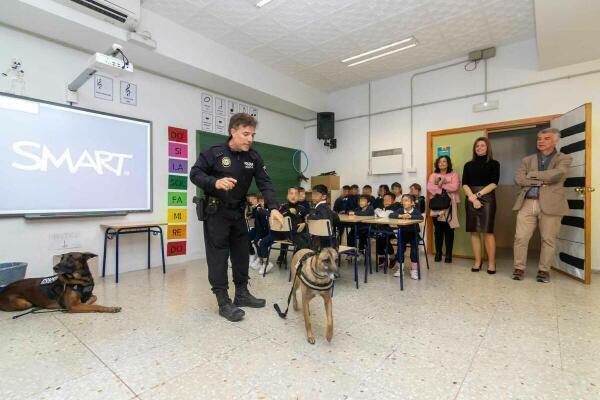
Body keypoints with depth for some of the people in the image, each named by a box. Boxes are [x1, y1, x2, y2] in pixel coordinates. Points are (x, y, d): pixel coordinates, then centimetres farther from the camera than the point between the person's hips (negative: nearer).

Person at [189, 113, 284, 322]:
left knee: (242, 254, 12)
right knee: (218, 256, -2)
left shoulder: (253, 158, -2)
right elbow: (195, 174, -11)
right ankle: (224, 303, 9)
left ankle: (242, 294, 29)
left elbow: (265, 183, -7)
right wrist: (215, 182, -32)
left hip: (238, 212, 6)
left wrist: (273, 207, -22)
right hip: (215, 212, -5)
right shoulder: (214, 152, -14)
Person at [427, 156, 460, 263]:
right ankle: (438, 253, 11)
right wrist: (444, 188, -11)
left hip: (449, 206, -1)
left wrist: (440, 185, -6)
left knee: (449, 230, 0)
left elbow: (454, 187, -10)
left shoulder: (453, 174, 8)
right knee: (438, 230, 3)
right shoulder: (433, 175, 13)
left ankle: (448, 254, 8)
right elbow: (429, 187, -4)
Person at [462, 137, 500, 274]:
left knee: (487, 231, -5)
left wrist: (478, 194, -12)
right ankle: (477, 261, 9)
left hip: (487, 199, -2)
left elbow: (494, 183, -4)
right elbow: (464, 184, 2)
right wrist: (472, 197, -11)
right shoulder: (468, 165, 12)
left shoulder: (494, 164, 7)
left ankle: (491, 262, 3)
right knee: (474, 231, 2)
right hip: (471, 199, 2)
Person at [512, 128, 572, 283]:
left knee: (548, 239, 5)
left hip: (550, 204, -2)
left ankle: (544, 270, 18)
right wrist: (542, 181, -9)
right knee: (520, 237, -1)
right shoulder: (527, 160, 15)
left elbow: (556, 174, -12)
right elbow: (518, 179, 1)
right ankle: (519, 268, 11)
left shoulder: (564, 159, 8)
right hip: (527, 203, 2)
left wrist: (532, 174, -4)